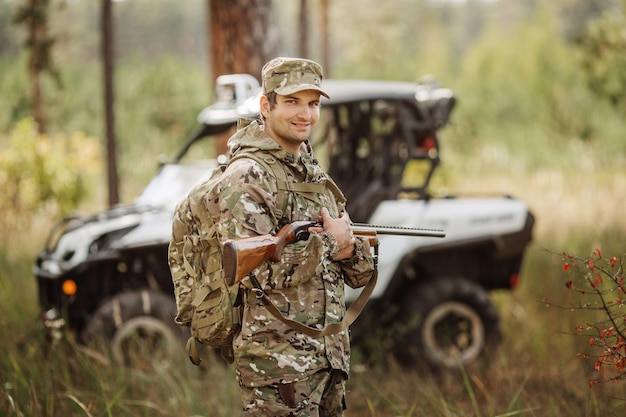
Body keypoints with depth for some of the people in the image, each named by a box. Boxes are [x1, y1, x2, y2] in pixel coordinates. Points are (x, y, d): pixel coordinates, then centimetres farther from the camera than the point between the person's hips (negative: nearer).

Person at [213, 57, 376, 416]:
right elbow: (256, 272, -23)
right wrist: (329, 241, -13)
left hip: (330, 357, 8)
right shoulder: (246, 177, -11)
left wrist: (348, 249, -8)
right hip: (279, 363, -8)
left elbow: (362, 274, 16)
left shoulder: (316, 177, 15)